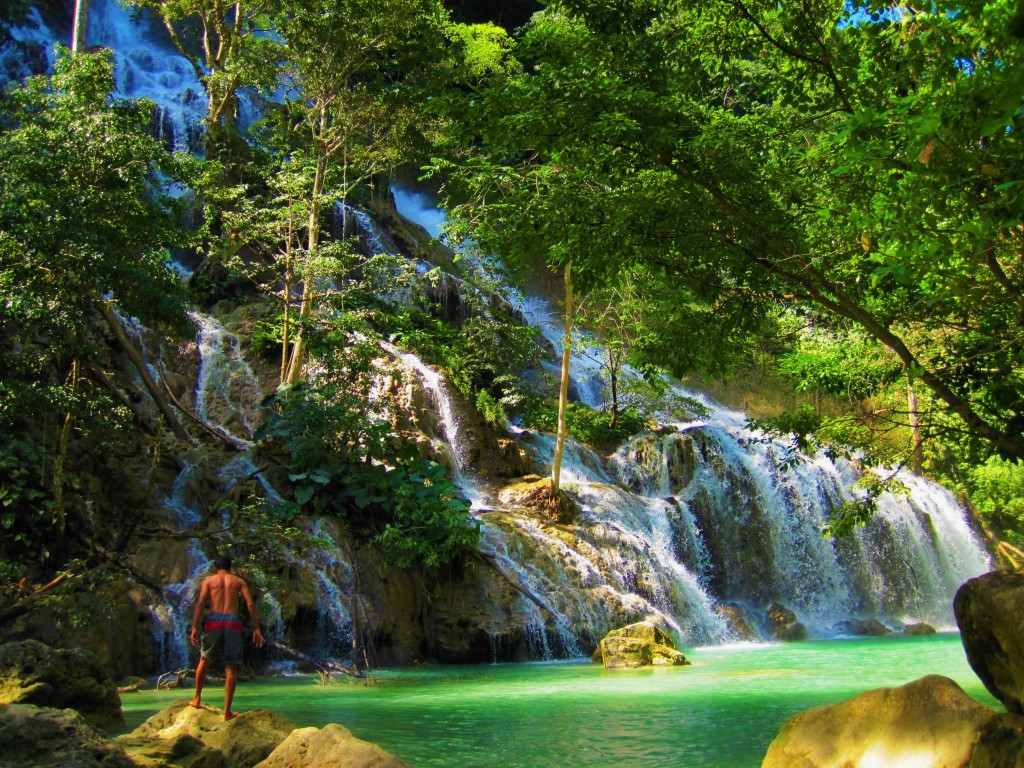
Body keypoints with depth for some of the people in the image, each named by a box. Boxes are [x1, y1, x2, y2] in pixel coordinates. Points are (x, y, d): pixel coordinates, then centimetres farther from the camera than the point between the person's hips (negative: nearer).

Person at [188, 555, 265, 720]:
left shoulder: (209, 580, 14)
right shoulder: (239, 581, 15)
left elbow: (200, 603, -1)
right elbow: (250, 604, 3)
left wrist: (194, 627, -4)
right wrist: (256, 628, 2)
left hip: (214, 621, 0)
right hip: (233, 622, 0)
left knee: (205, 659, 23)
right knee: (231, 667, 3)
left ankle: (197, 699, 27)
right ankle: (227, 711, -1)